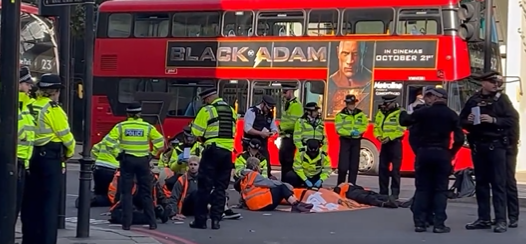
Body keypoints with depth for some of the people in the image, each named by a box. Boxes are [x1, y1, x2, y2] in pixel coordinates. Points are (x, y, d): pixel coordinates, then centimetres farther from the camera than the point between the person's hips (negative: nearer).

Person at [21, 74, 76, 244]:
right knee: (50, 200, -1)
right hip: (50, 157, -6)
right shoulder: (53, 109, -12)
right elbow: (65, 135, -9)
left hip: (31, 155, 6)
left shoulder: (30, 107, 5)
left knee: (31, 199, 11)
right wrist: (70, 152, 8)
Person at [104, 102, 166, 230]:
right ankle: (152, 222, 9)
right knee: (146, 193, 9)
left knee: (126, 192, 5)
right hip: (143, 161, 1)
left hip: (127, 160, -1)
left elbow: (108, 140, -7)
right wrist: (152, 154, 10)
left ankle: (126, 223, 1)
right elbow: (160, 141, 3)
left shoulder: (121, 126, -1)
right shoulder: (147, 127, 1)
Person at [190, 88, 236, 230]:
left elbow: (196, 132, -9)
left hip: (212, 150, -5)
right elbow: (233, 132, 12)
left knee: (204, 186, 1)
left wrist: (204, 139, 10)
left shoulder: (207, 110, -6)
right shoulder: (231, 111, 13)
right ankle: (216, 219, 8)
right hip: (228, 151, 5)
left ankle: (200, 219, 2)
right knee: (221, 187, 10)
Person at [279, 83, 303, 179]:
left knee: (288, 160, -9)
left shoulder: (296, 104, -14)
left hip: (290, 137, -10)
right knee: (282, 159, 14)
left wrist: (282, 127, -12)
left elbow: (294, 123, -21)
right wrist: (281, 128, 10)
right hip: (285, 136, 10)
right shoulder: (287, 103, 18)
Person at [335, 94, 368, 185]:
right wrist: (349, 133, -22)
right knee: (343, 164, -9)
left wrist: (358, 131, -13)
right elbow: (338, 129, -10)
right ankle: (340, 185, 1)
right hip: (345, 140, -3)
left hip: (356, 140, 4)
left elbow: (365, 125, 8)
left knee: (354, 165, 5)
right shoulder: (341, 115, -4)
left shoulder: (361, 114, 7)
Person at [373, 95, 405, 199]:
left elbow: (401, 129, -14)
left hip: (395, 143, -6)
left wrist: (389, 137, -19)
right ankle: (383, 191, 15)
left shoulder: (399, 113, -8)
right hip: (384, 143, 6)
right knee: (382, 168, 7)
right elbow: (376, 126, 17)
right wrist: (378, 136, -2)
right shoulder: (380, 113, 12)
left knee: (395, 169, -5)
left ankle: (395, 192, -2)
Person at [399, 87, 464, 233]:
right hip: (442, 153, 0)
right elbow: (459, 138, -4)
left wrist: (404, 113, 30)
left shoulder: (423, 112, -1)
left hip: (424, 152, 0)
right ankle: (439, 224, -4)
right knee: (440, 190, 3)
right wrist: (452, 153, 11)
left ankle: (419, 222, 2)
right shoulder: (451, 115, 1)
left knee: (422, 189, 6)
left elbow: (404, 121, 8)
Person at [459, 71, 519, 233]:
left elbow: (513, 119, -7)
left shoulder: (502, 98, 0)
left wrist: (493, 120, -17)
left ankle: (501, 220, -8)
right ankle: (484, 219, 14)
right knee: (481, 182, 8)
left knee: (498, 183, -7)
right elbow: (462, 121, 14)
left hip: (496, 145, -4)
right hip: (477, 145, 4)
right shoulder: (473, 100, 8)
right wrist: (468, 121, -8)